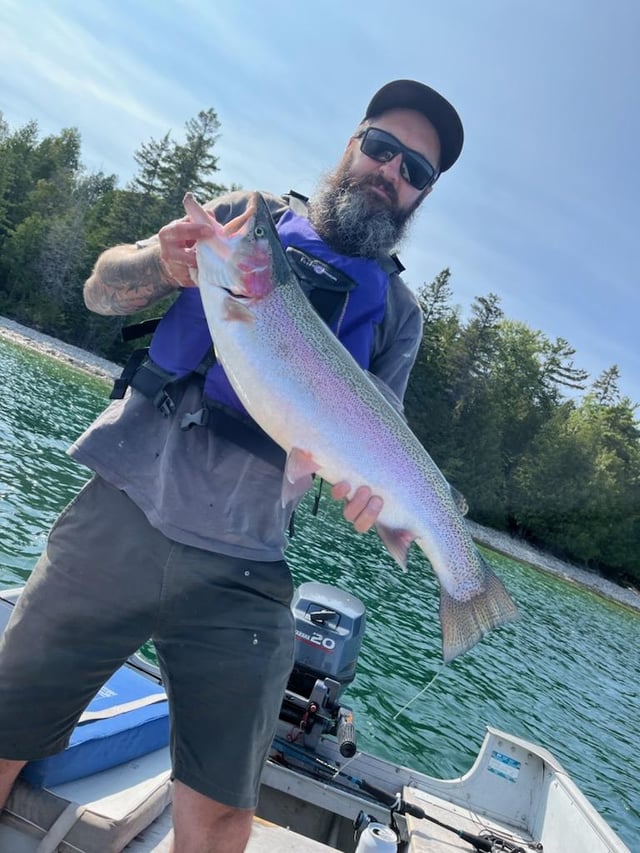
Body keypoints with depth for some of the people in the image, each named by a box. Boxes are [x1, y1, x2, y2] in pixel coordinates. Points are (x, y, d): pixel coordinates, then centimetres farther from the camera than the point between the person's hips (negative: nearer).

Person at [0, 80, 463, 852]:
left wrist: (369, 476, -18)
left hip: (241, 575, 1)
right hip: (118, 518, 0)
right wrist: (161, 263, -12)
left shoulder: (396, 311, 12)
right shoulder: (250, 215, 11)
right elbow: (100, 291, 11)